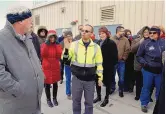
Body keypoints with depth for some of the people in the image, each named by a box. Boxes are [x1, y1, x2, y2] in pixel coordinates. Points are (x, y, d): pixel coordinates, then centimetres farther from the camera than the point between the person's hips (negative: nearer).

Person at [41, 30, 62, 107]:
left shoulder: (57, 45, 4)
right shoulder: (44, 44, 0)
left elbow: (59, 55, -11)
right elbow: (42, 55, -17)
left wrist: (57, 45, -13)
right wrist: (46, 44, -18)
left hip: (55, 67, 2)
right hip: (46, 67, -2)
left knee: (55, 83, 12)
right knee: (47, 84, 5)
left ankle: (54, 98, 29)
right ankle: (48, 99, 22)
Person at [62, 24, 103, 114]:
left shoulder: (96, 47, 0)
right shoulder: (74, 44, -3)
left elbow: (99, 63, 6)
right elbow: (65, 59, -2)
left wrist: (100, 77, 4)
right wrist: (66, 49, -19)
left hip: (90, 79, 0)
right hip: (77, 78, 0)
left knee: (89, 102, 14)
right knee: (76, 100, 15)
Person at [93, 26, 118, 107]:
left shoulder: (111, 43, -10)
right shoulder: (98, 43, 8)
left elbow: (114, 57, -13)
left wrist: (111, 66, -16)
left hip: (107, 68, -5)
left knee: (107, 83, 10)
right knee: (97, 82, 13)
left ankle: (106, 98, 27)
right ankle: (98, 96, 34)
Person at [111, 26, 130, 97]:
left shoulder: (125, 40, 0)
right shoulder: (111, 39, -3)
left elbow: (127, 49, -2)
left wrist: (124, 58, -6)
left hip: (121, 62, 0)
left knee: (121, 78, 7)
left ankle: (121, 90, 26)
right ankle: (112, 88, 34)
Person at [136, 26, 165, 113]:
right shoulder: (145, 43, -6)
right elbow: (138, 56, 1)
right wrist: (144, 62, -13)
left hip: (160, 70, 2)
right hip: (148, 70, -2)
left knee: (160, 88, 16)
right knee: (146, 87, 10)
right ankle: (144, 104, 28)